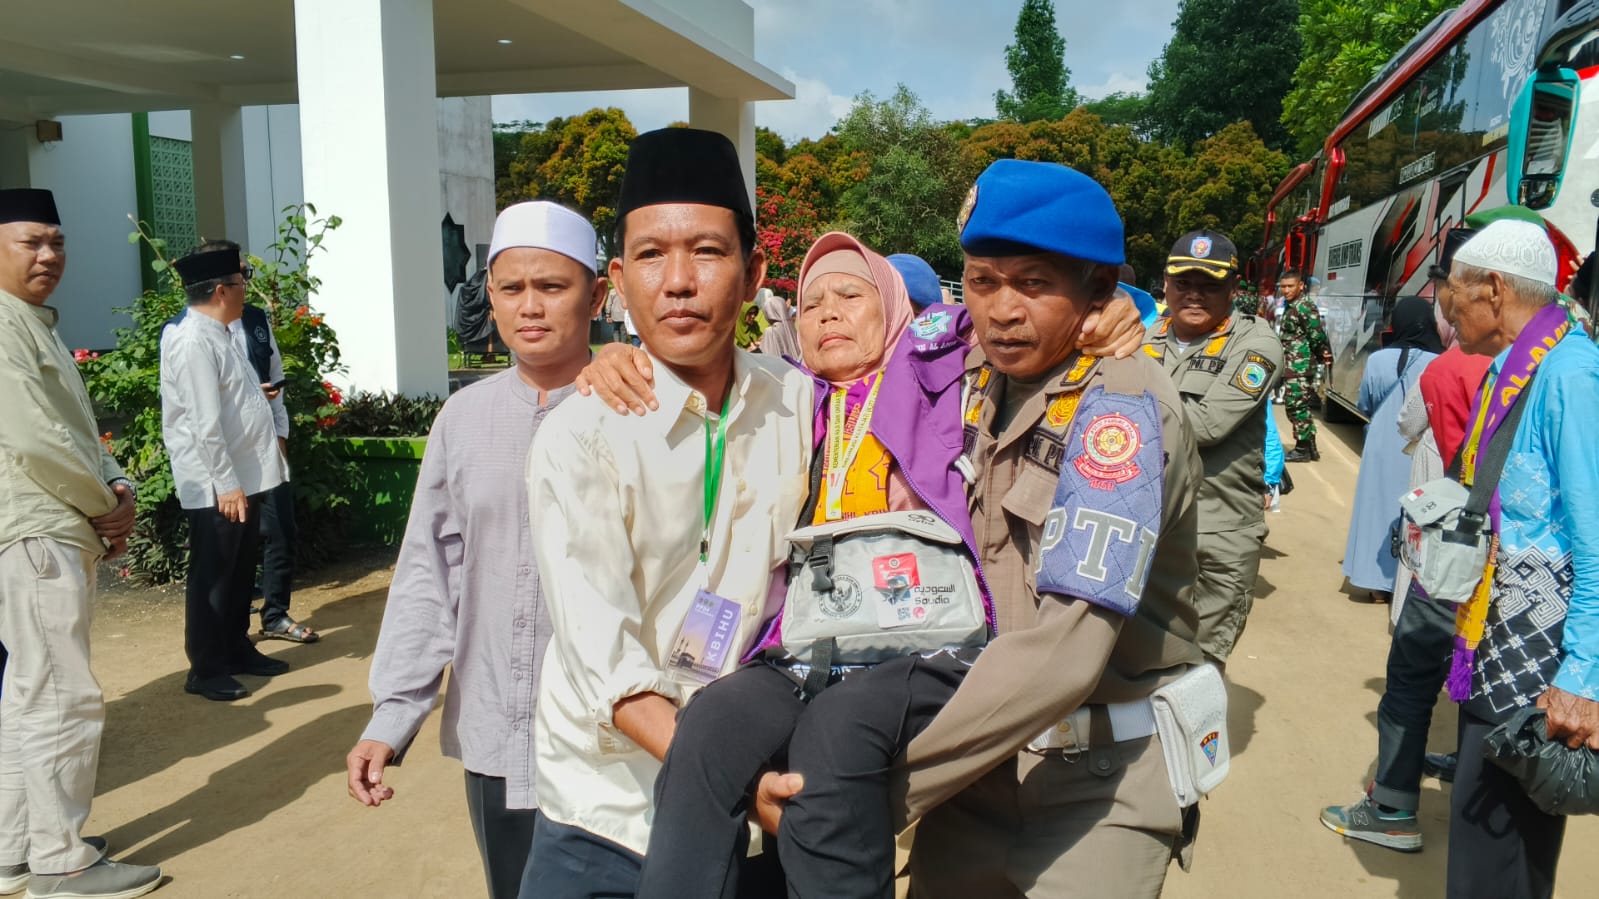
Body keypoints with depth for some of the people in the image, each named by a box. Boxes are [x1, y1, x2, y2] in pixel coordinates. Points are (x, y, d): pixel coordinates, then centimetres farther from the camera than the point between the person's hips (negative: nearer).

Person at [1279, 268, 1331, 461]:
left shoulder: (1305, 307, -14)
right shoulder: (1289, 306, 15)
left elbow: (1317, 335, -16)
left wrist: (1323, 354, -3)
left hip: (1300, 367, -10)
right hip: (1291, 367, 10)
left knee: (1296, 406, -6)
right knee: (1300, 407, 14)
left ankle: (1303, 449, 1)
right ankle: (1310, 447, 22)